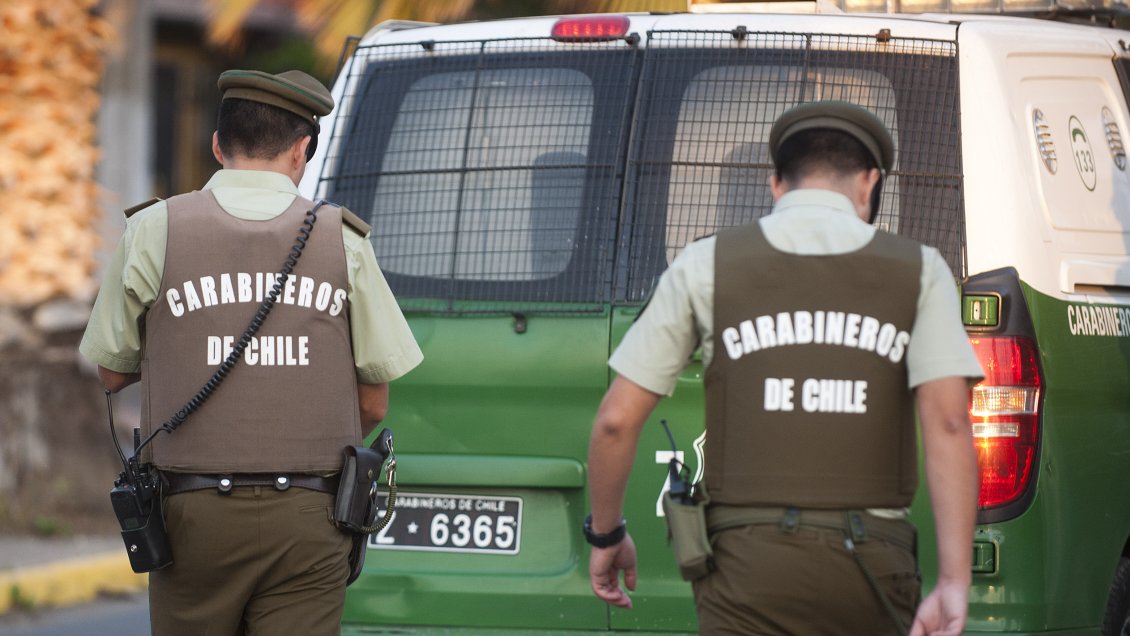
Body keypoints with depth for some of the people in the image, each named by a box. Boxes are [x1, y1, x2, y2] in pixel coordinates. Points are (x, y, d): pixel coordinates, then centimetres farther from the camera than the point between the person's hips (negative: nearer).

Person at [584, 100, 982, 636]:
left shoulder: (708, 265, 5)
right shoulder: (917, 271, 6)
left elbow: (616, 419, 4)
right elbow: (948, 422, -7)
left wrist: (605, 533, 20)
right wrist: (954, 583, -10)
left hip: (750, 558, -1)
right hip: (869, 565, 1)